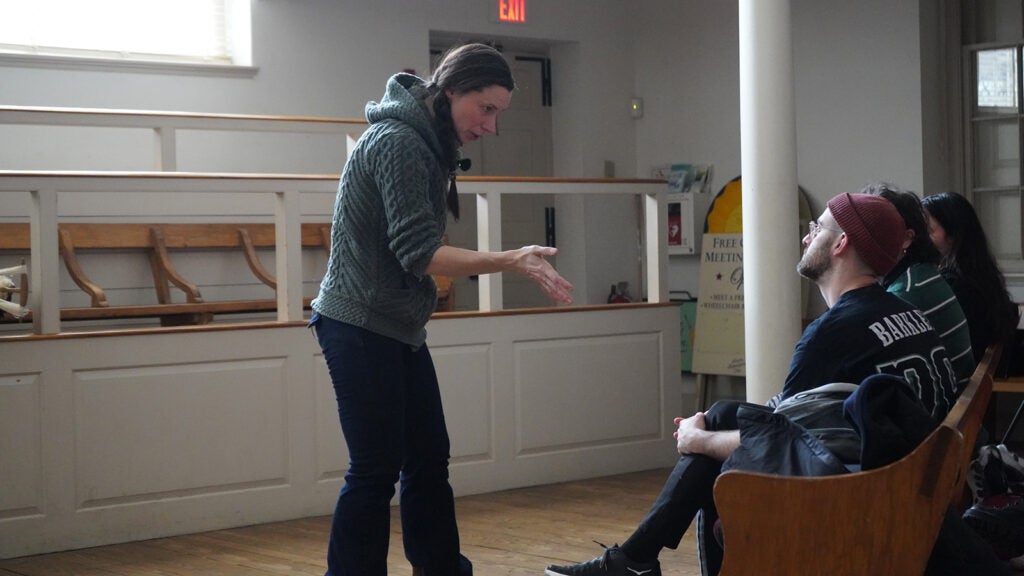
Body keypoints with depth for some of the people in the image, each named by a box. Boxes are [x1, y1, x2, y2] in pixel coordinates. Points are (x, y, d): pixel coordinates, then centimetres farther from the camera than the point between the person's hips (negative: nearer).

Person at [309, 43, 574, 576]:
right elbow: (420, 253, -24)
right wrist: (511, 261, -26)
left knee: (428, 462, 12)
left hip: (399, 328, 10)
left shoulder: (426, 144, 12)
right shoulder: (398, 142, -18)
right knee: (375, 471, -6)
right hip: (361, 328, -10)